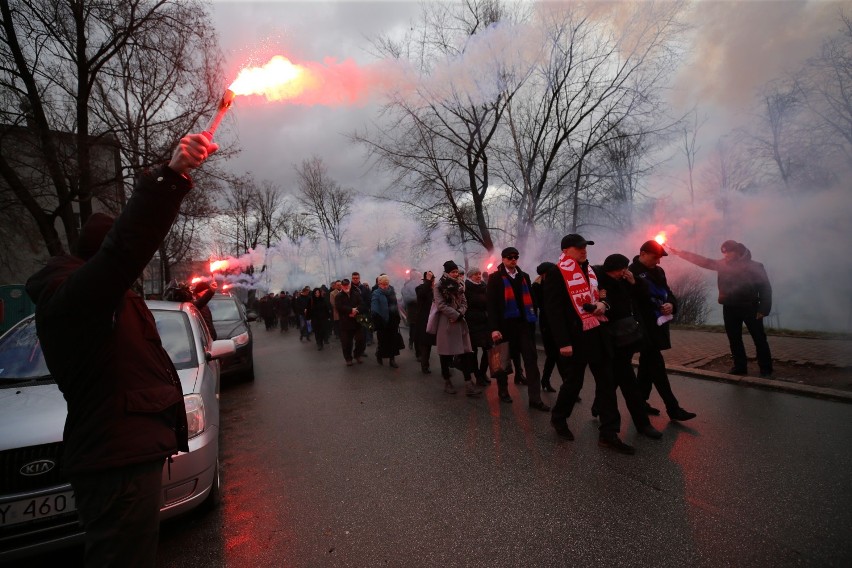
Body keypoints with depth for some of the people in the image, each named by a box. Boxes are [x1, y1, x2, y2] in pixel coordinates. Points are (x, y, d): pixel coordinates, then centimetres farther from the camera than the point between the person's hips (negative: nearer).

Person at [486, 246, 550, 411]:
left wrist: (533, 319, 4)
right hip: (505, 324, -3)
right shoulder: (495, 278, -2)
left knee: (531, 359, -1)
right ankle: (503, 390, 29)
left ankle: (535, 398, 2)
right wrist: (494, 328, -15)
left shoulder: (524, 276, 13)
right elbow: (492, 305, -8)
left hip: (524, 323, 4)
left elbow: (531, 299, 14)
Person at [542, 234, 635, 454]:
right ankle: (558, 418, 31)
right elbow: (553, 309, -15)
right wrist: (563, 342, -19)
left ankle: (608, 434, 16)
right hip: (575, 337, -7)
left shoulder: (590, 270, 14)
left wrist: (602, 304, -1)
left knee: (607, 382, 7)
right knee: (573, 382, 5)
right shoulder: (556, 273, -11)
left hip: (597, 334, 8)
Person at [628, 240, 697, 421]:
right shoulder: (633, 272, -11)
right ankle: (673, 408, 0)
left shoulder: (658, 271, 13)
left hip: (658, 324, 8)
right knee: (657, 366, -5)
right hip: (644, 327, -8)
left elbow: (668, 292, 15)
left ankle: (641, 401, 26)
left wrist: (671, 304, -5)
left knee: (648, 364, 15)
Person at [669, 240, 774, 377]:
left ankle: (766, 369, 15)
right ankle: (740, 366, 24)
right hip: (729, 308, 4)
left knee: (759, 339, 5)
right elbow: (703, 261, 4)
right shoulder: (723, 264, 3)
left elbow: (765, 287, -9)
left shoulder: (754, 266, -8)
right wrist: (680, 253, -4)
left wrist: (763, 309, -15)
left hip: (750, 308, -4)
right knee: (734, 340, 11)